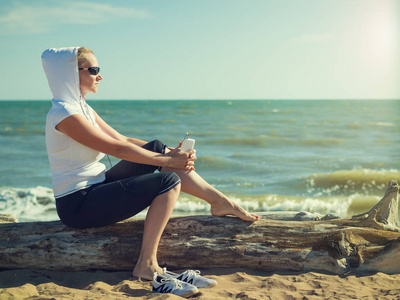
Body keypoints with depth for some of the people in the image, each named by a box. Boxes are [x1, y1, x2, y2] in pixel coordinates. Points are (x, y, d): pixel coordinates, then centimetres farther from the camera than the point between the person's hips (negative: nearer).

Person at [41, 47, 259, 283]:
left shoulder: (82, 108, 12)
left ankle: (220, 201, 5)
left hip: (94, 188, 9)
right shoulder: (65, 113, -18)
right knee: (169, 181, -16)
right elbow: (117, 149, -20)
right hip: (77, 204, -9)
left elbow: (123, 139, 10)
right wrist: (168, 161, -14)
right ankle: (147, 264, -14)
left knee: (158, 147, 0)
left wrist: (169, 152, 0)